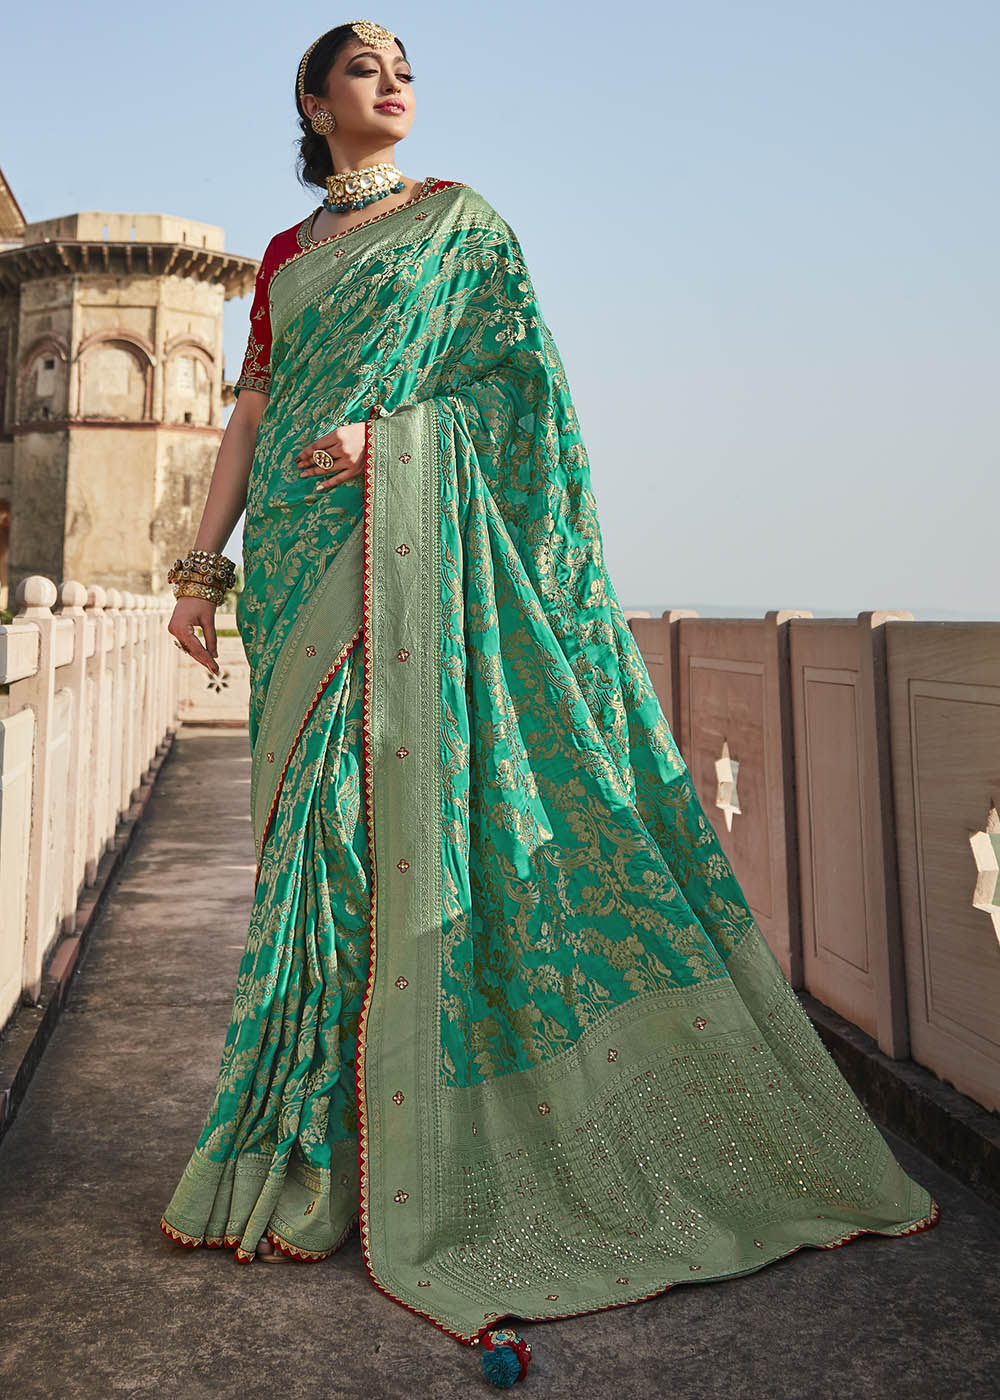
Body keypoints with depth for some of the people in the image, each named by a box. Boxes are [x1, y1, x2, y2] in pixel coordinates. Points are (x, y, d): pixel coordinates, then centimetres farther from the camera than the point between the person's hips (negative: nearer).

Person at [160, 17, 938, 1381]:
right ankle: (318, 1149, 8)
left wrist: (391, 426, -11)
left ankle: (426, 1150, -2)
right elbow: (251, 416, 18)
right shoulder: (284, 256, 24)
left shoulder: (459, 217, 15)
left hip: (417, 529, -3)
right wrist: (200, 563, 8)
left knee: (415, 788, -12)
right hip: (302, 549, 4)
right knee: (320, 818, -1)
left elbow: (522, 373, 4)